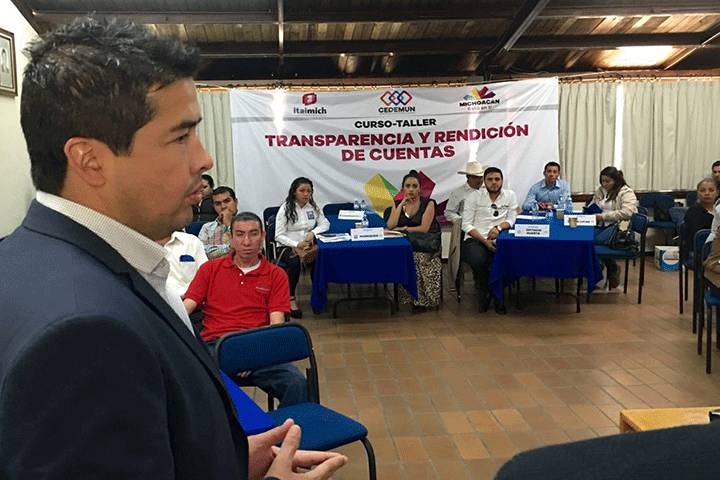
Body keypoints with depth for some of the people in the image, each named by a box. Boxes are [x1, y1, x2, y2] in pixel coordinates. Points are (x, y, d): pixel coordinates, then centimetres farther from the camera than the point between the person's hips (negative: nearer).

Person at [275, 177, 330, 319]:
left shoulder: (313, 207, 11)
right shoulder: (285, 209, -3)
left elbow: (325, 224, 11)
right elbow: (279, 236, -6)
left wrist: (313, 232, -9)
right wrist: (296, 245, -21)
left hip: (308, 246, 4)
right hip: (287, 247, -4)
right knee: (294, 262, -36)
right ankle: (291, 299, -22)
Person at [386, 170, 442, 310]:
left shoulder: (428, 203, 1)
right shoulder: (398, 203, 12)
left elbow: (424, 228, -8)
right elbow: (390, 226, -4)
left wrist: (403, 229, -4)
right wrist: (402, 204, -2)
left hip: (425, 246, -2)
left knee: (417, 259, -34)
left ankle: (422, 299, -17)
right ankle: (415, 298, -16)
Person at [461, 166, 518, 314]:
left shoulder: (510, 195, 10)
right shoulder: (474, 196, 4)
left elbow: (512, 220, 7)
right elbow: (466, 224, -1)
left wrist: (498, 227, -15)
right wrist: (484, 241, -12)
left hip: (499, 239, 2)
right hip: (475, 239, -2)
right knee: (479, 261, -33)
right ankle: (484, 293, -1)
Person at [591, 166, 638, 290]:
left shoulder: (626, 192, -1)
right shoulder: (600, 191, 20)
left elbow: (626, 213, -17)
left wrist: (603, 216, -17)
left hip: (618, 225, -6)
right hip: (601, 225, 6)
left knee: (598, 240, -36)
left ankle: (612, 268, -9)